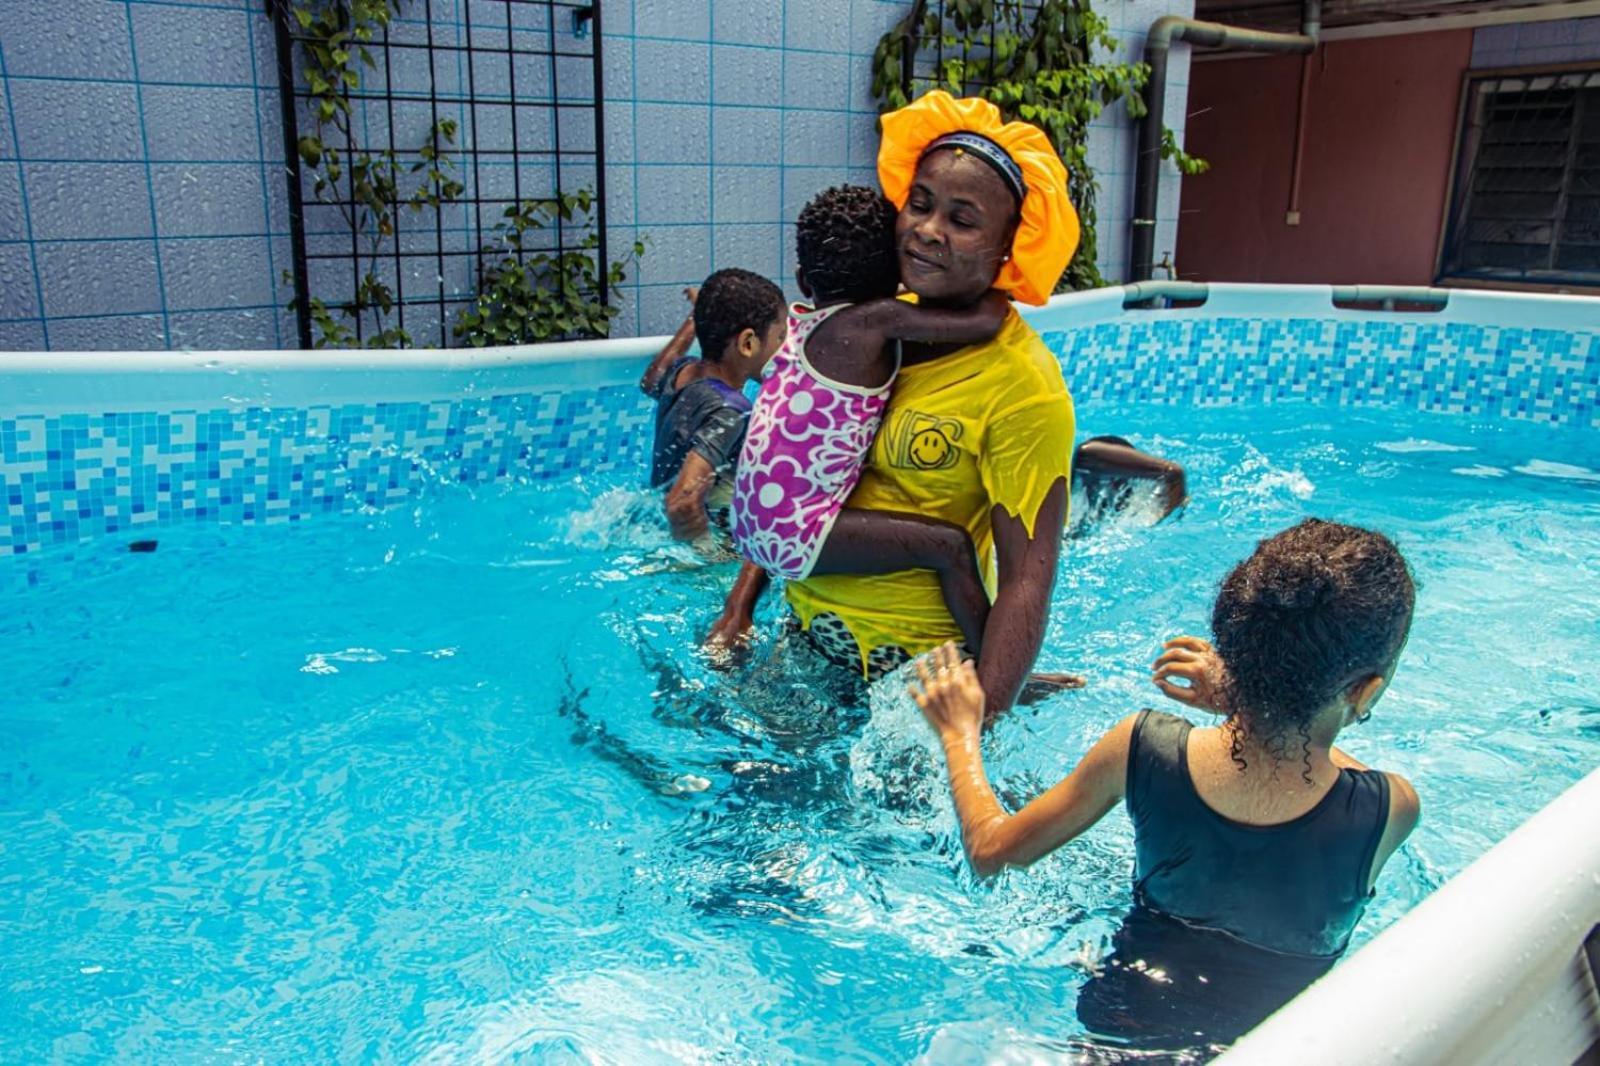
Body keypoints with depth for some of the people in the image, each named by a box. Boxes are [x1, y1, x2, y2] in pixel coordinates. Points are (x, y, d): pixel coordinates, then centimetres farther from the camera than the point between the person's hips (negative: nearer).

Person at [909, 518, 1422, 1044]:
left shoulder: (1141, 748, -26)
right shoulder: (1391, 811, -28)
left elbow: (990, 851, -10)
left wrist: (959, 730, 5)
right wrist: (1238, 699, 1)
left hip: (1118, 1021, 2)